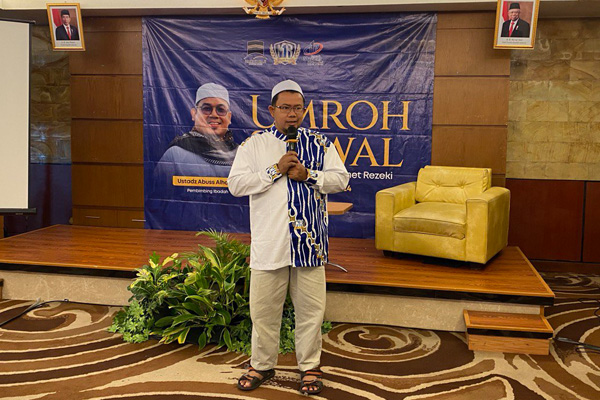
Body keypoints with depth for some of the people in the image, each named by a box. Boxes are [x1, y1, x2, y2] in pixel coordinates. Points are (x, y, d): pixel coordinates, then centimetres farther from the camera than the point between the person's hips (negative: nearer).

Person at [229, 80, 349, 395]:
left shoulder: (319, 143, 7)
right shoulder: (253, 145, 4)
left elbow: (341, 179, 3)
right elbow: (236, 184, -6)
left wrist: (307, 174, -11)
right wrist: (276, 170, -12)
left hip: (310, 241, 1)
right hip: (269, 242, 0)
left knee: (310, 308, 8)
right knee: (264, 308, 9)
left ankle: (310, 367, 26)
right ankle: (262, 365, 29)